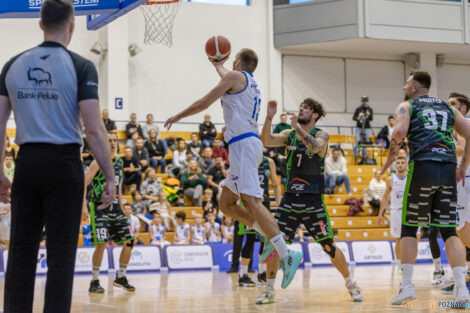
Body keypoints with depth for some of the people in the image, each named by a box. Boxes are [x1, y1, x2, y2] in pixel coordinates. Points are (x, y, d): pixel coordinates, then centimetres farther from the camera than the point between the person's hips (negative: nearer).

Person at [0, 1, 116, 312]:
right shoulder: (80, 66, -7)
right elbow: (94, 129, -12)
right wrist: (110, 177, -6)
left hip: (27, 163, 4)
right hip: (64, 164, -4)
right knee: (61, 256, 1)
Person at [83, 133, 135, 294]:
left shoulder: (119, 162, 13)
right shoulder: (98, 162, -8)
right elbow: (83, 184, -12)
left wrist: (121, 208, 20)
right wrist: (84, 206, -21)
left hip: (115, 207, 7)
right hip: (100, 207, -7)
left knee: (129, 240, 1)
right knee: (102, 243, -14)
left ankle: (121, 277, 14)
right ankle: (94, 281, -1)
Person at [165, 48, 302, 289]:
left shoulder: (235, 76, -1)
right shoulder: (253, 84, 25)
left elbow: (204, 103, -3)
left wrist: (179, 116, 11)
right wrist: (218, 66, 66)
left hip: (243, 143, -9)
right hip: (248, 145, 9)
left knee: (251, 200, -19)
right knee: (225, 203, 12)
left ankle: (286, 254, -28)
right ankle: (270, 237, 5)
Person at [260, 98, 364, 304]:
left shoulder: (321, 135, -2)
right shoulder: (289, 134, 10)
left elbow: (315, 147, -25)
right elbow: (267, 141, -5)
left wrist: (298, 127, -30)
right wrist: (269, 118, -17)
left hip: (313, 200, -3)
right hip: (290, 198, 3)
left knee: (328, 246, -1)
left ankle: (351, 285, 17)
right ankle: (269, 291, 3)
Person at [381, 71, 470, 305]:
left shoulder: (407, 106, 12)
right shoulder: (447, 108, 24)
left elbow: (400, 131, -9)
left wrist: (389, 160, 2)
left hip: (422, 166, -3)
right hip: (448, 169, 3)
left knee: (409, 228, 8)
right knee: (449, 230, 5)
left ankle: (406, 286, 1)